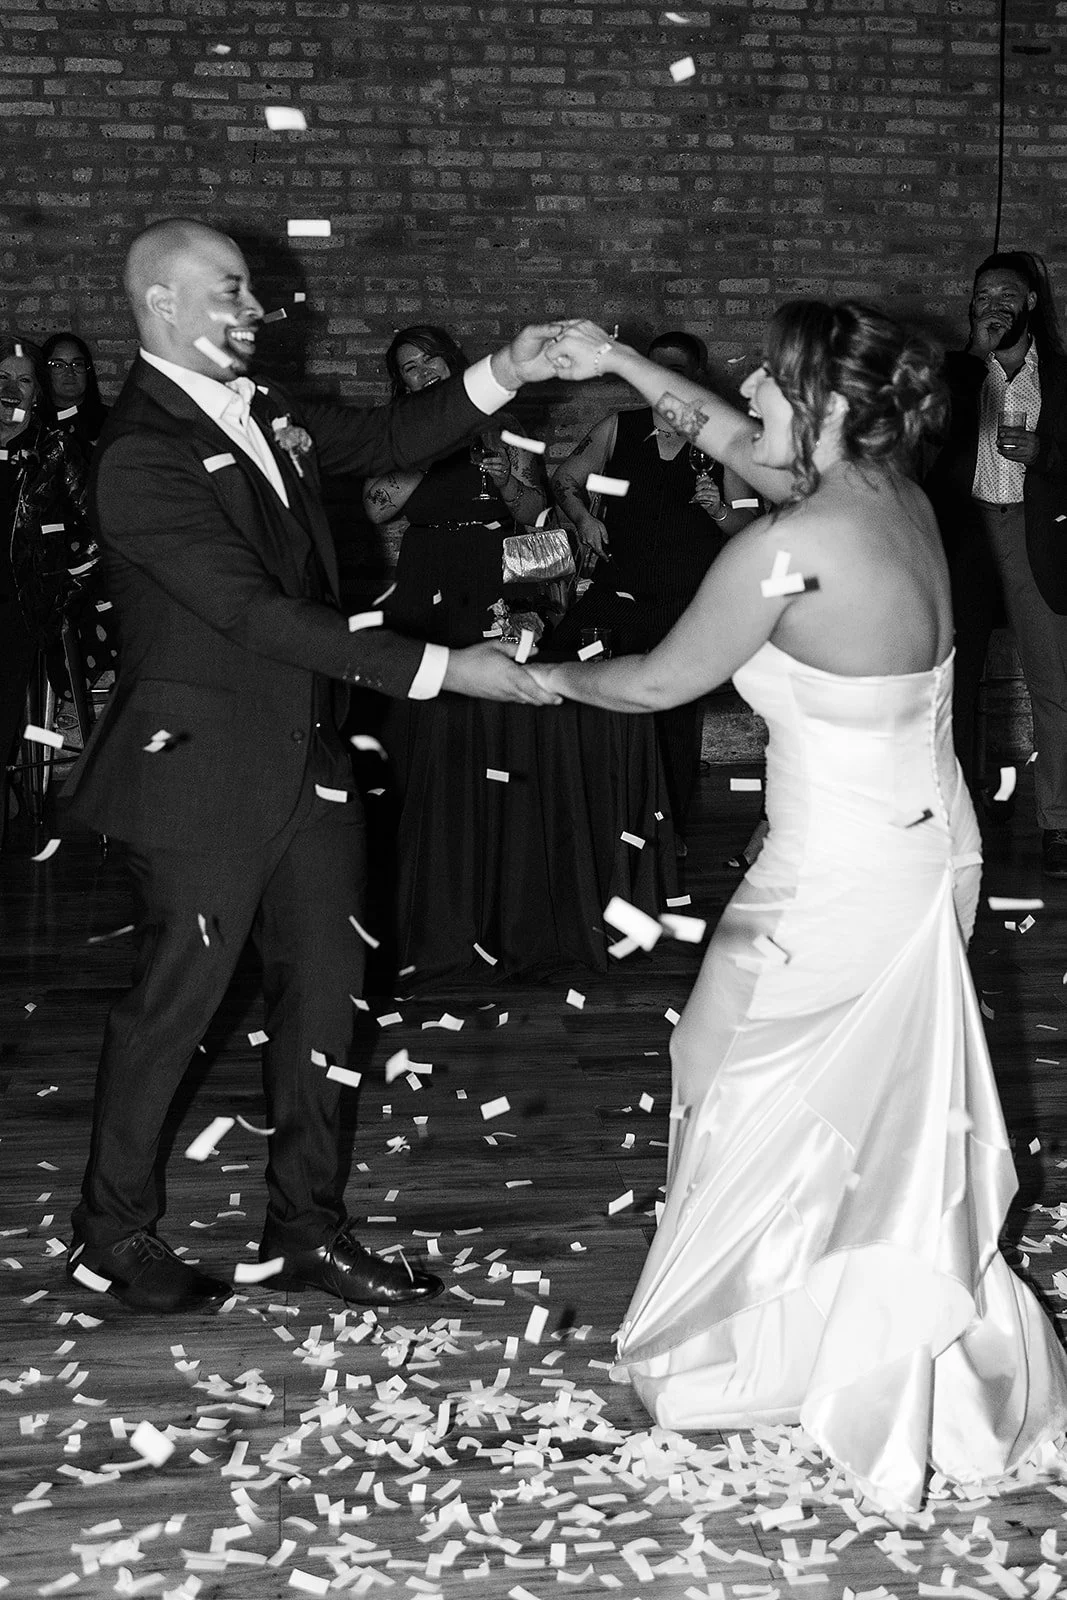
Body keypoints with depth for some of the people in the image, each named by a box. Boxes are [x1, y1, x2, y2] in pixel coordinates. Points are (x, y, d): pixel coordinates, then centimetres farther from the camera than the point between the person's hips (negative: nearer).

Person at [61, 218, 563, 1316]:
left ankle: (306, 1226, 26)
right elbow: (255, 612, -26)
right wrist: (440, 669, -27)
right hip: (204, 771, -8)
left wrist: (502, 377, 1)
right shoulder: (141, 457, -20)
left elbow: (384, 441, 18)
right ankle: (112, 1233, 24)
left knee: (321, 988, 12)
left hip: (304, 755, 8)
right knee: (175, 999, 4)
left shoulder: (259, 411, 6)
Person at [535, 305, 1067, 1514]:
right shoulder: (897, 495, -1)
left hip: (835, 889, -8)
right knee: (898, 1126, 21)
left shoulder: (791, 549, -24)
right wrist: (621, 364, 15)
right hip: (929, 857, 8)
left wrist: (549, 676, 8)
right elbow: (734, 441, 16)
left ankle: (727, 1355, 31)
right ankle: (940, 1382, 36)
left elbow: (660, 681, -10)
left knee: (751, 1103, 14)